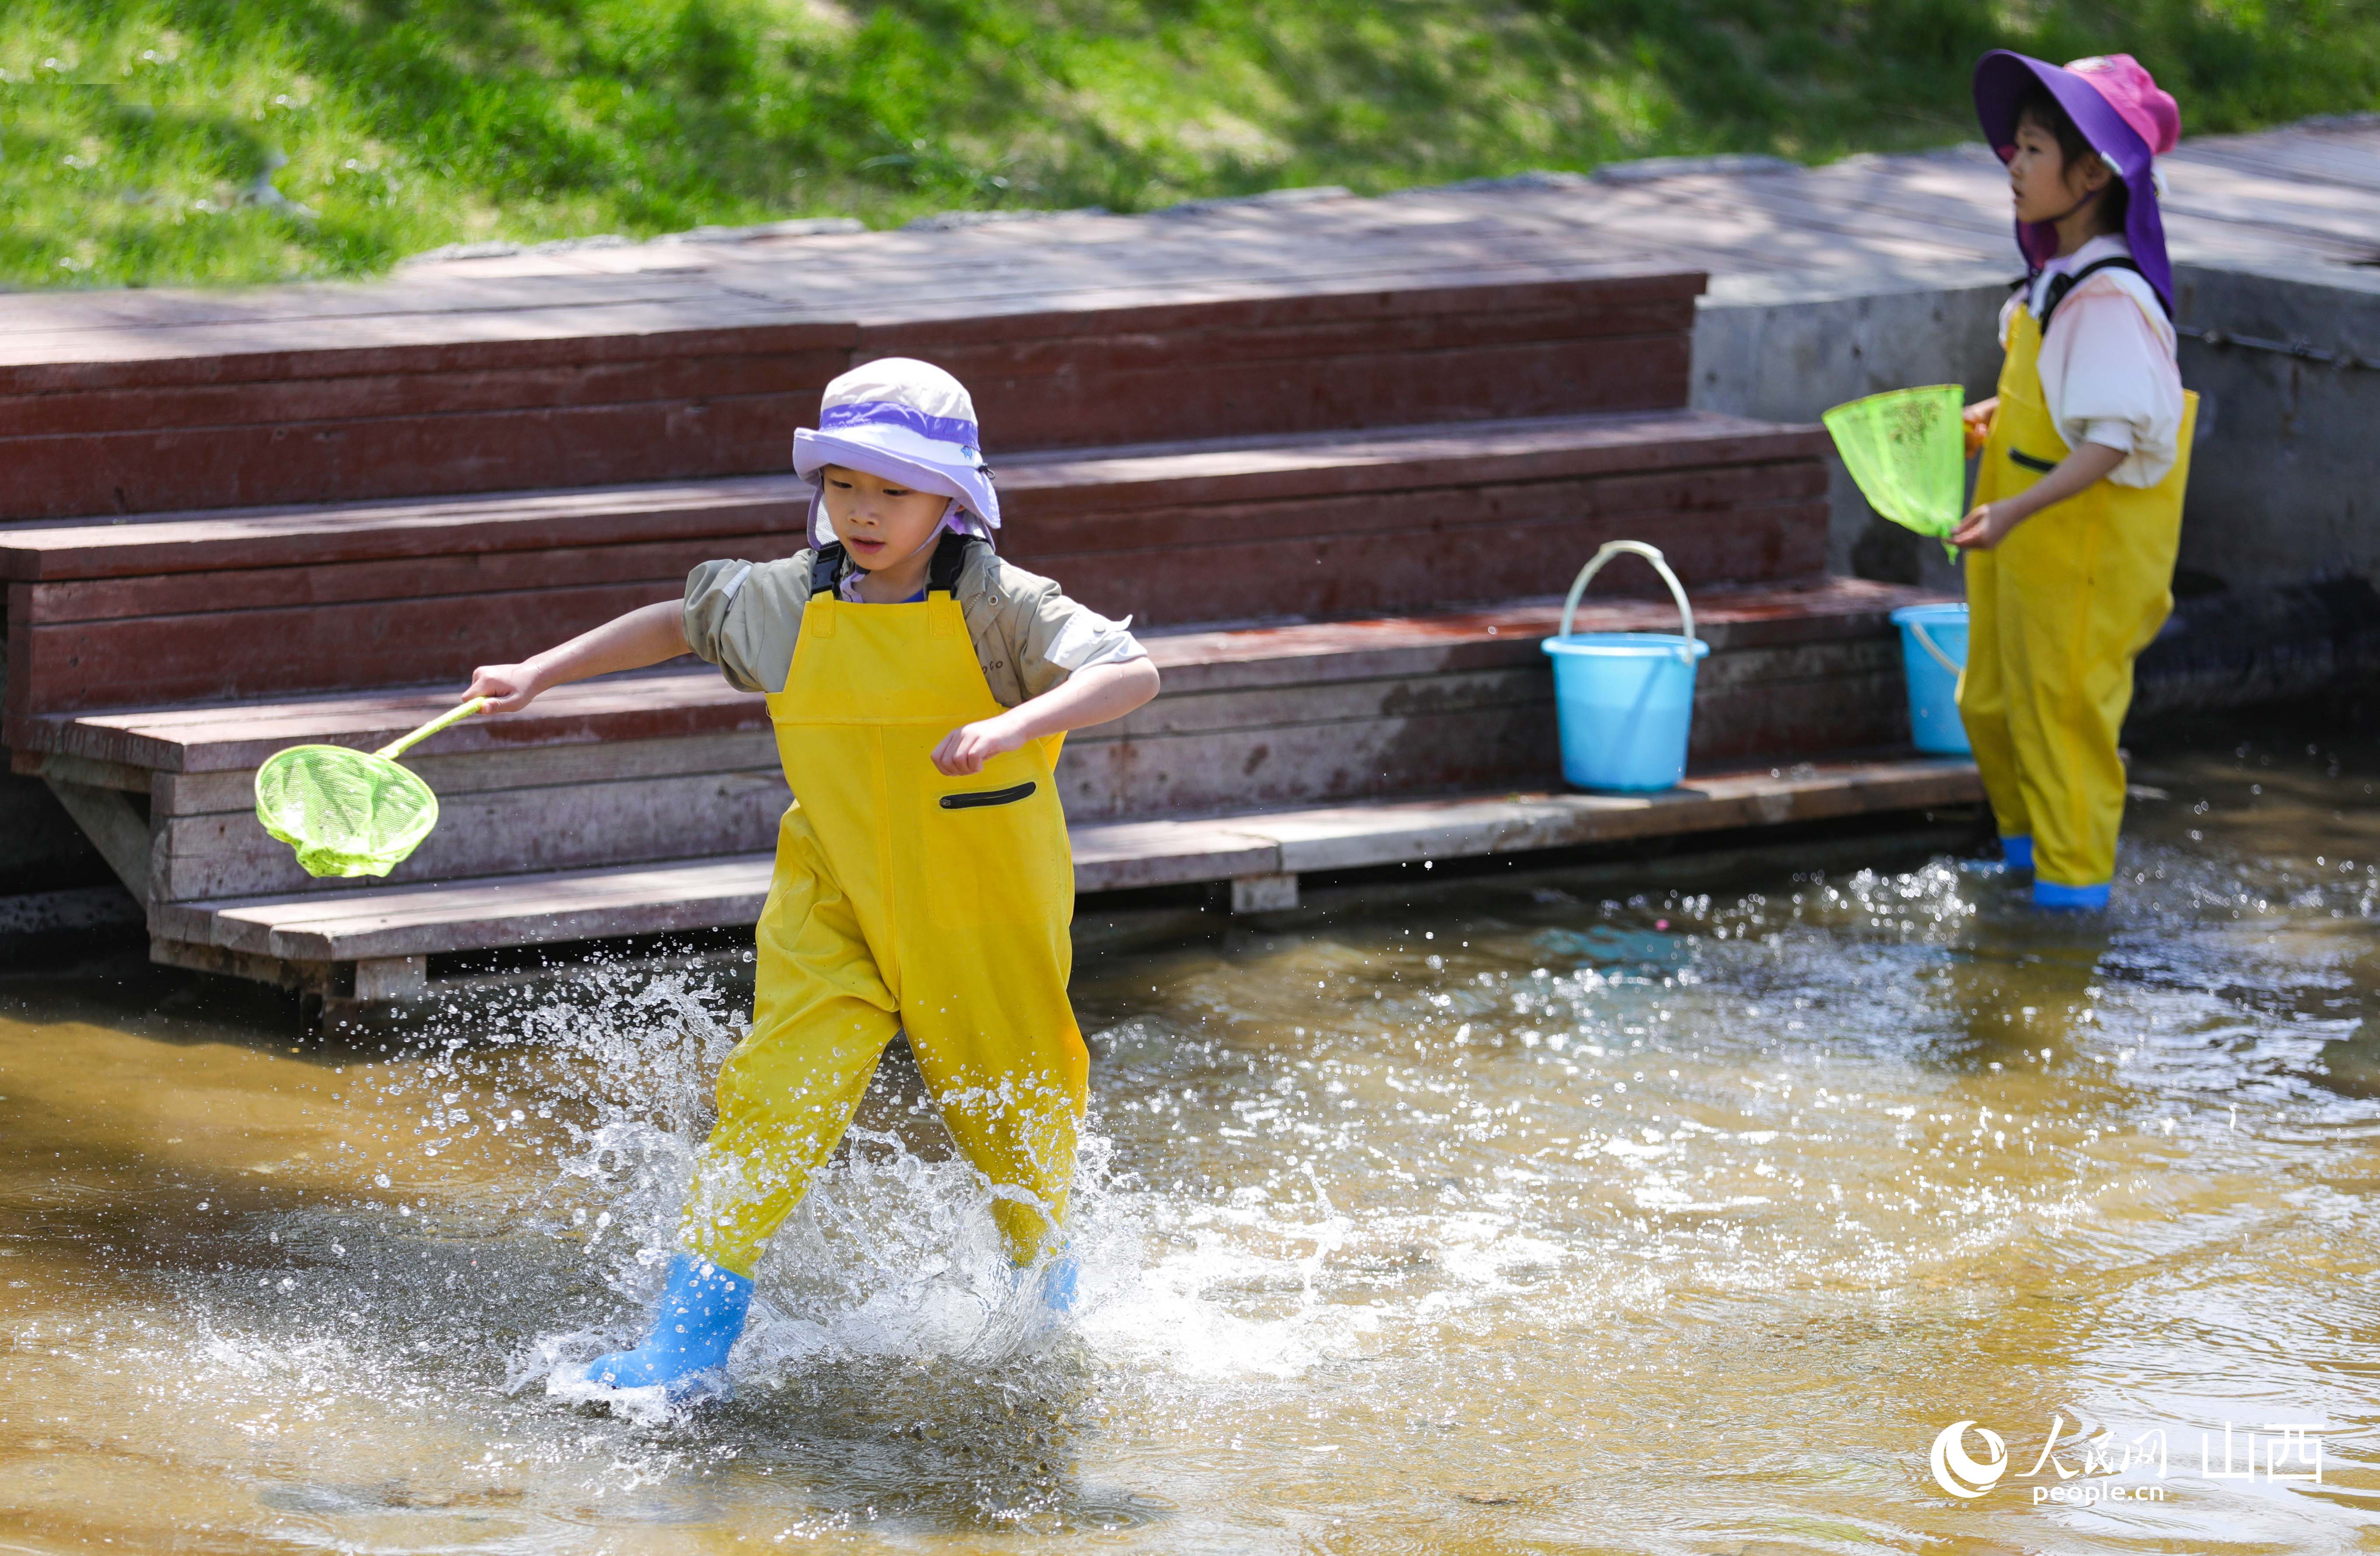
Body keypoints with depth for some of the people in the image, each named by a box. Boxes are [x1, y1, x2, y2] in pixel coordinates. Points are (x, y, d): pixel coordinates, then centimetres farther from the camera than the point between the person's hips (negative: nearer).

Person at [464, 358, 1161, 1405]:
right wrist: (541, 675, 12)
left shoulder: (999, 609, -18)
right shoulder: (785, 605, -6)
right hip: (837, 906, 2)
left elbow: (1132, 673, -31)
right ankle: (690, 1343, -15)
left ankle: (1048, 1290, 46)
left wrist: (1016, 725, -46)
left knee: (1018, 1121, 14)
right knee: (778, 1090, -16)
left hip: (988, 920, -2)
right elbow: (680, 623, 15)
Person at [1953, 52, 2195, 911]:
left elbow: (2112, 440, -28)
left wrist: (2016, 511, -34)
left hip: (2082, 543, -9)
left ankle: (2074, 872, 14)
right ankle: (2025, 837, 37)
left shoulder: (2109, 299, -24)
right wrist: (1994, 417, 12)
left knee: (2062, 703, 2)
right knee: (1992, 701, 19)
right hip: (2027, 539, 9)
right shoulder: (2058, 277, 6)